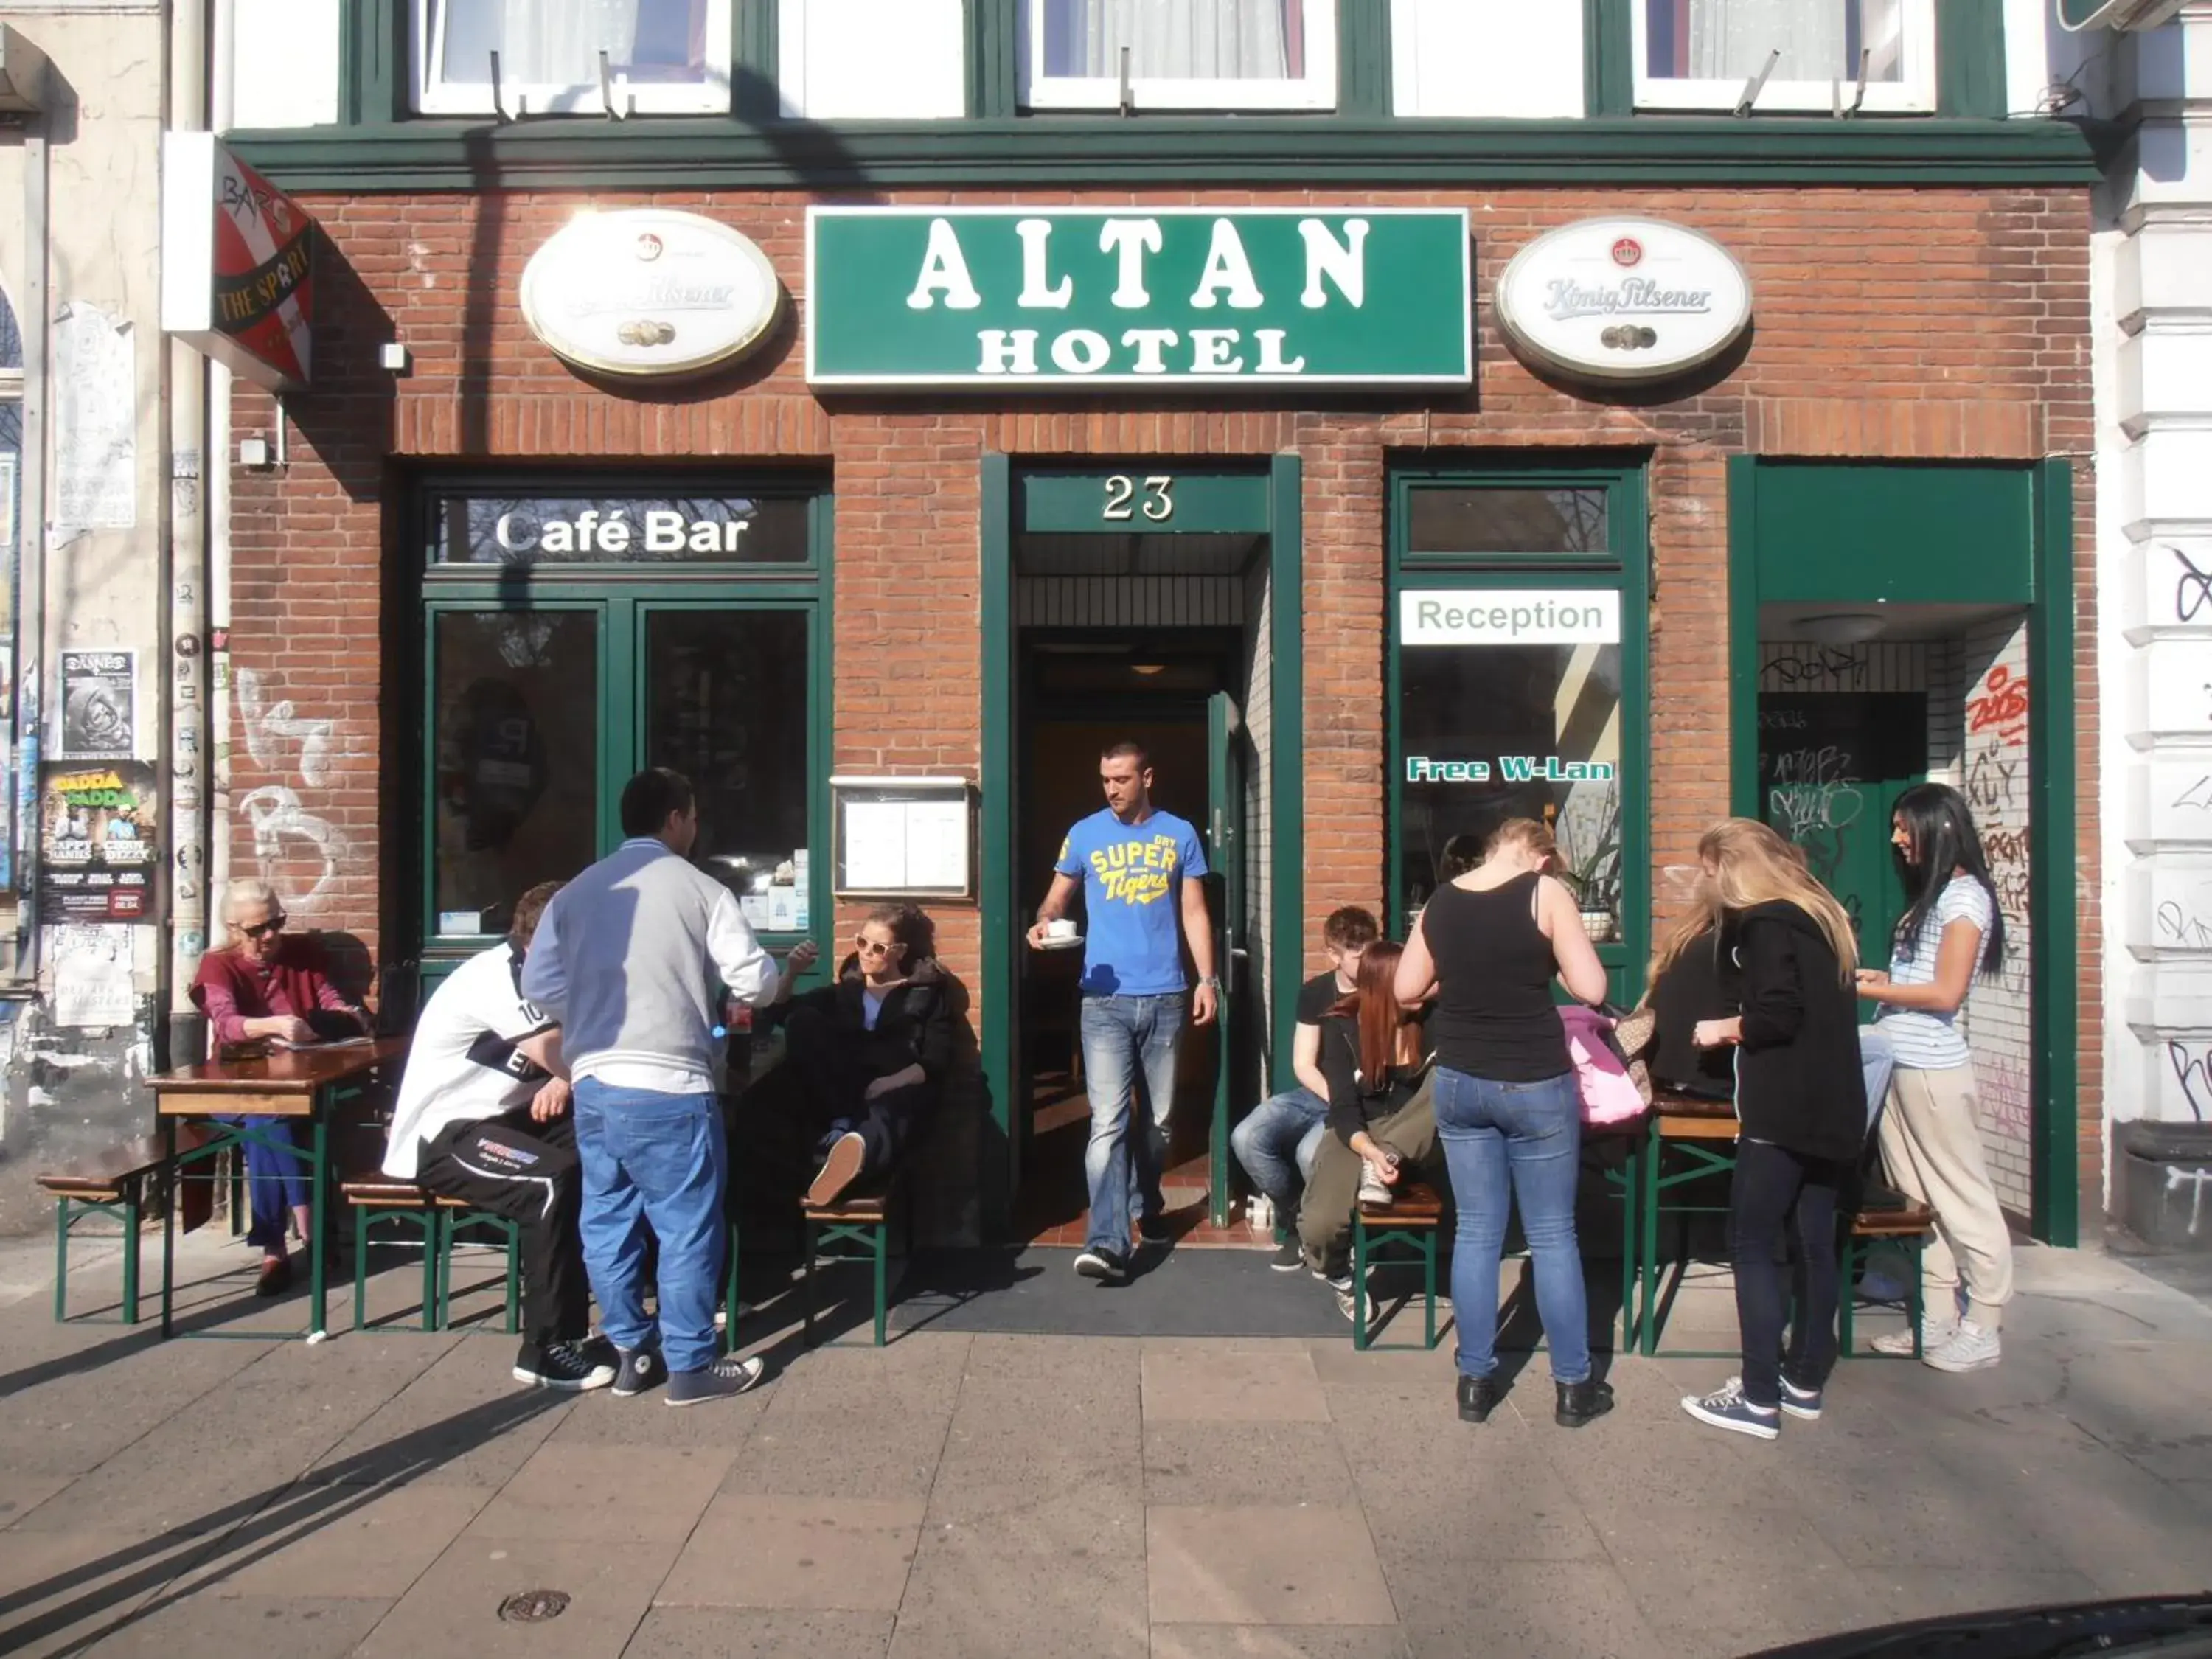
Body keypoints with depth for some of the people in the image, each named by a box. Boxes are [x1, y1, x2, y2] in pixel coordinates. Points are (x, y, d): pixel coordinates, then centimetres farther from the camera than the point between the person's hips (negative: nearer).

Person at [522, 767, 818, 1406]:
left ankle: (630, 1352, 26)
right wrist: (791, 969, 16)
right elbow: (755, 983, -5)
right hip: (667, 1087, -5)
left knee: (608, 1221, 15)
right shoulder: (700, 889, -4)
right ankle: (691, 1366, 12)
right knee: (687, 1226, 5)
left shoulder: (577, 891, 9)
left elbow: (538, 982, 7)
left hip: (593, 1083, 6)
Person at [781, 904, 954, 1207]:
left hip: (899, 1089, -4)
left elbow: (937, 1061, 1)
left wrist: (889, 1083, -16)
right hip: (845, 1094, 4)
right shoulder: (844, 990, 27)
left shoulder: (926, 994, 15)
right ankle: (841, 1123, -30)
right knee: (802, 1020, -20)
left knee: (889, 1112, -42)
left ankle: (854, 1156, -78)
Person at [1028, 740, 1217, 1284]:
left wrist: (1207, 979, -2)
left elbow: (1194, 912, 6)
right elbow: (1058, 896, 6)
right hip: (1105, 999, -2)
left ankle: (1146, 1206, 38)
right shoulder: (1085, 834, 3)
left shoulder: (1179, 835, 5)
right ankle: (1108, 1243, -12)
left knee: (1160, 1117, 15)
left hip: (1165, 996, 2)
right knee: (1107, 1121, -10)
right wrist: (1044, 922, -17)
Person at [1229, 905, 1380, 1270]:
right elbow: (1303, 1065, 2)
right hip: (1317, 1094, 4)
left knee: (1310, 1152, -33)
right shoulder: (1314, 992, 4)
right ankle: (1294, 1216, 5)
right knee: (1246, 1138, -20)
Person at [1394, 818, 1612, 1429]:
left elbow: (1407, 990, 9)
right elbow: (1591, 988, -12)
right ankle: (1574, 1386, 20)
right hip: (1534, 1084, -4)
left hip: (1458, 1082, 4)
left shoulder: (1440, 901, 4)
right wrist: (1540, 963, 6)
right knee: (1553, 1235, 9)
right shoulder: (1545, 893, -9)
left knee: (1475, 1232, 12)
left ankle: (1475, 1382, 18)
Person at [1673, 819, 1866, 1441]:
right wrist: (1747, 1027, 15)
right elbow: (1818, 1009, 18)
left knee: (1752, 1246, -3)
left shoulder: (1765, 923, -11)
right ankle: (1804, 1381, 22)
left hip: (1783, 1113, -9)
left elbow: (1777, 1015, -21)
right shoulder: (1819, 916, 15)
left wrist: (1725, 1029, -4)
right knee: (1814, 1245, 13)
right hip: (1832, 1111, 9)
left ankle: (1760, 1399, -1)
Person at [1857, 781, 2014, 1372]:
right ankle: (1938, 1319, 19)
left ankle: (1983, 1330, 11)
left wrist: (1869, 989, -9)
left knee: (1963, 1199, 2)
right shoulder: (1931, 895, 18)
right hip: (1898, 1065, 8)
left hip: (1932, 1068, -8)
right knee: (1918, 1201, 11)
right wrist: (1879, 979, 8)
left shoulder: (1965, 896, -8)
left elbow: (1945, 994, -15)